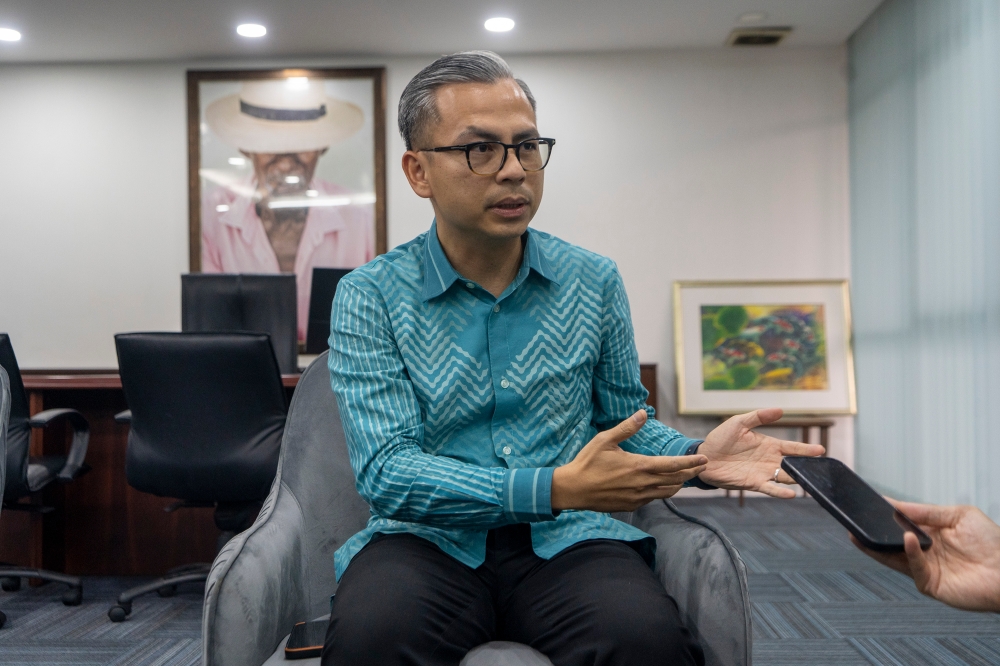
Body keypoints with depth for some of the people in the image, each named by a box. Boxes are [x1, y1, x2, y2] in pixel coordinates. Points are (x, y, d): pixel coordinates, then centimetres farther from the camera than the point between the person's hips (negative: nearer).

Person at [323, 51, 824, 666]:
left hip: (566, 540, 2)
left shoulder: (595, 282, 7)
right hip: (432, 540, -1)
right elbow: (387, 474, -12)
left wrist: (694, 456, -7)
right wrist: (557, 488, -23)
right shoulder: (369, 297, -3)